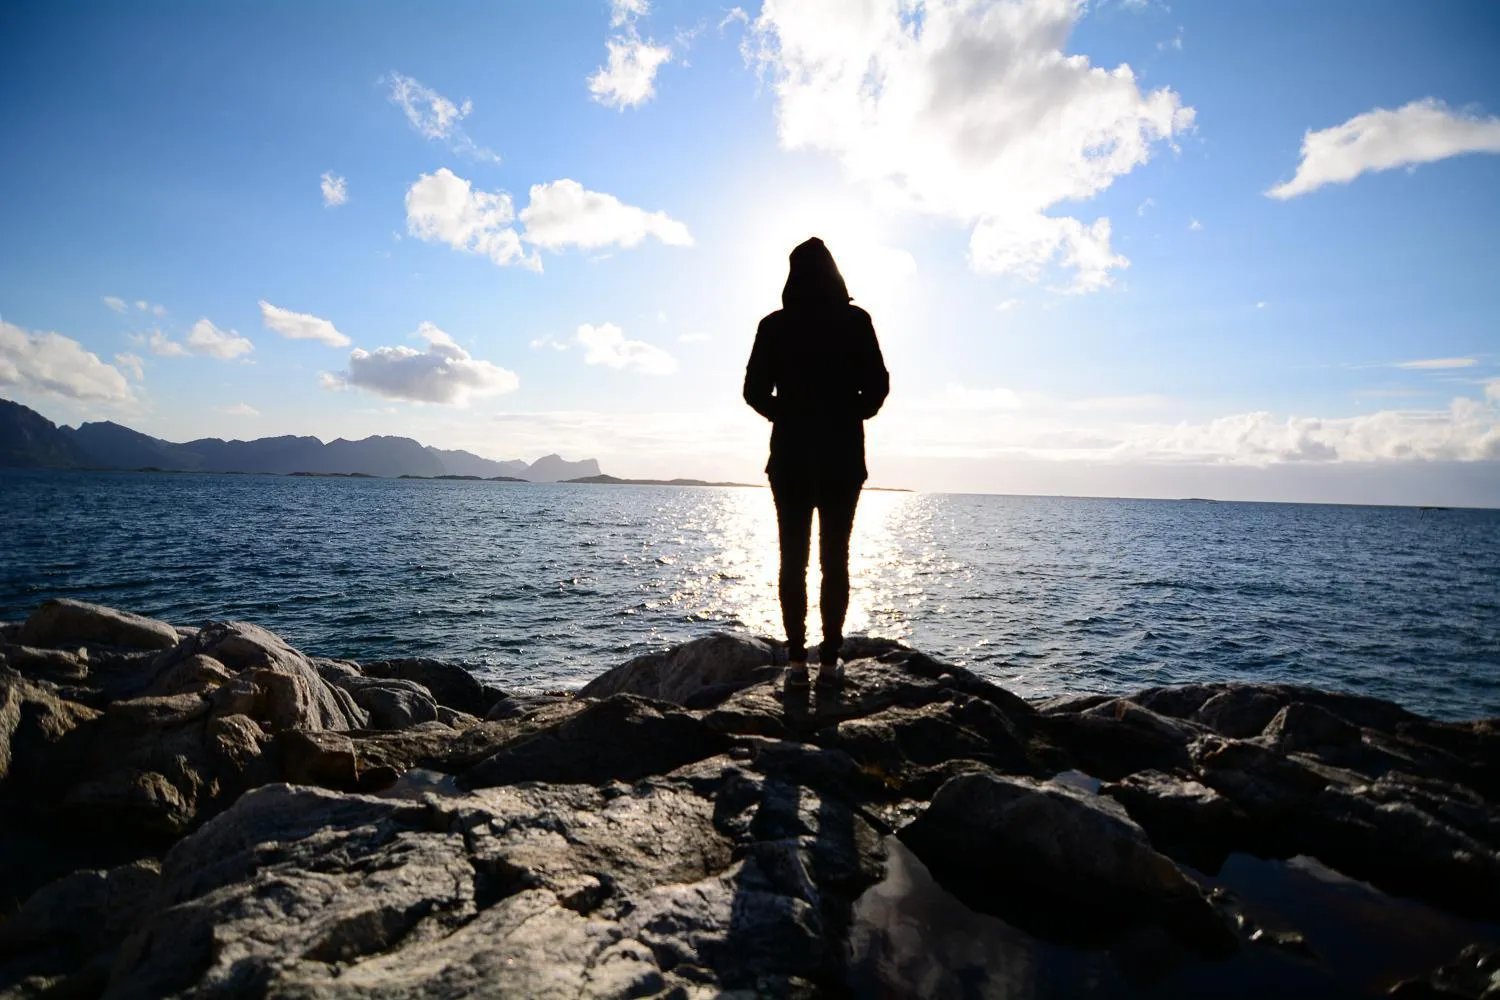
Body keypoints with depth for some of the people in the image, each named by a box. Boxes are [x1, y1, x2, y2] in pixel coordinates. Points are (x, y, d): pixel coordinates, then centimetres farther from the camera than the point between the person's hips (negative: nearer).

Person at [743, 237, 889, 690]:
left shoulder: (775, 325, 1)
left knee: (793, 558, 4)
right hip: (843, 456, 0)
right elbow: (877, 386, -2)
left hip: (790, 454, 0)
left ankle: (797, 659, 2)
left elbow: (755, 391, 0)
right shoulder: (856, 321, 0)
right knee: (835, 559, 4)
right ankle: (830, 660, 4)